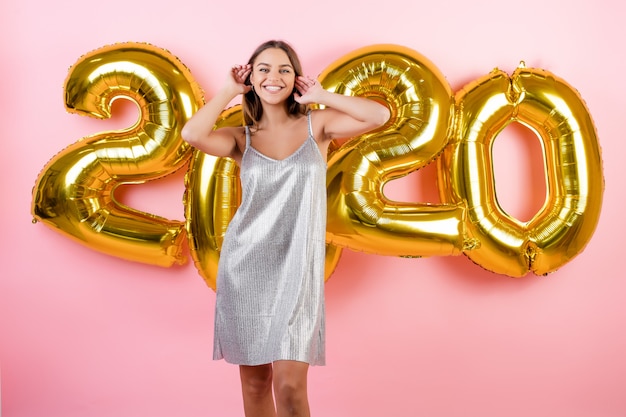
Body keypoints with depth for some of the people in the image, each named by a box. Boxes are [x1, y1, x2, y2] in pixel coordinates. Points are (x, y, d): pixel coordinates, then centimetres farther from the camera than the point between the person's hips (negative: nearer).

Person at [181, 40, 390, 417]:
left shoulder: (317, 124, 3)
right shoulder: (241, 138, 5)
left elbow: (380, 115, -11)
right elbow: (192, 134, -16)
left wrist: (321, 96, -2)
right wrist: (230, 90, -2)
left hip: (297, 269, -2)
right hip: (244, 265, 2)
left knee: (290, 385, -10)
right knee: (254, 381, 9)